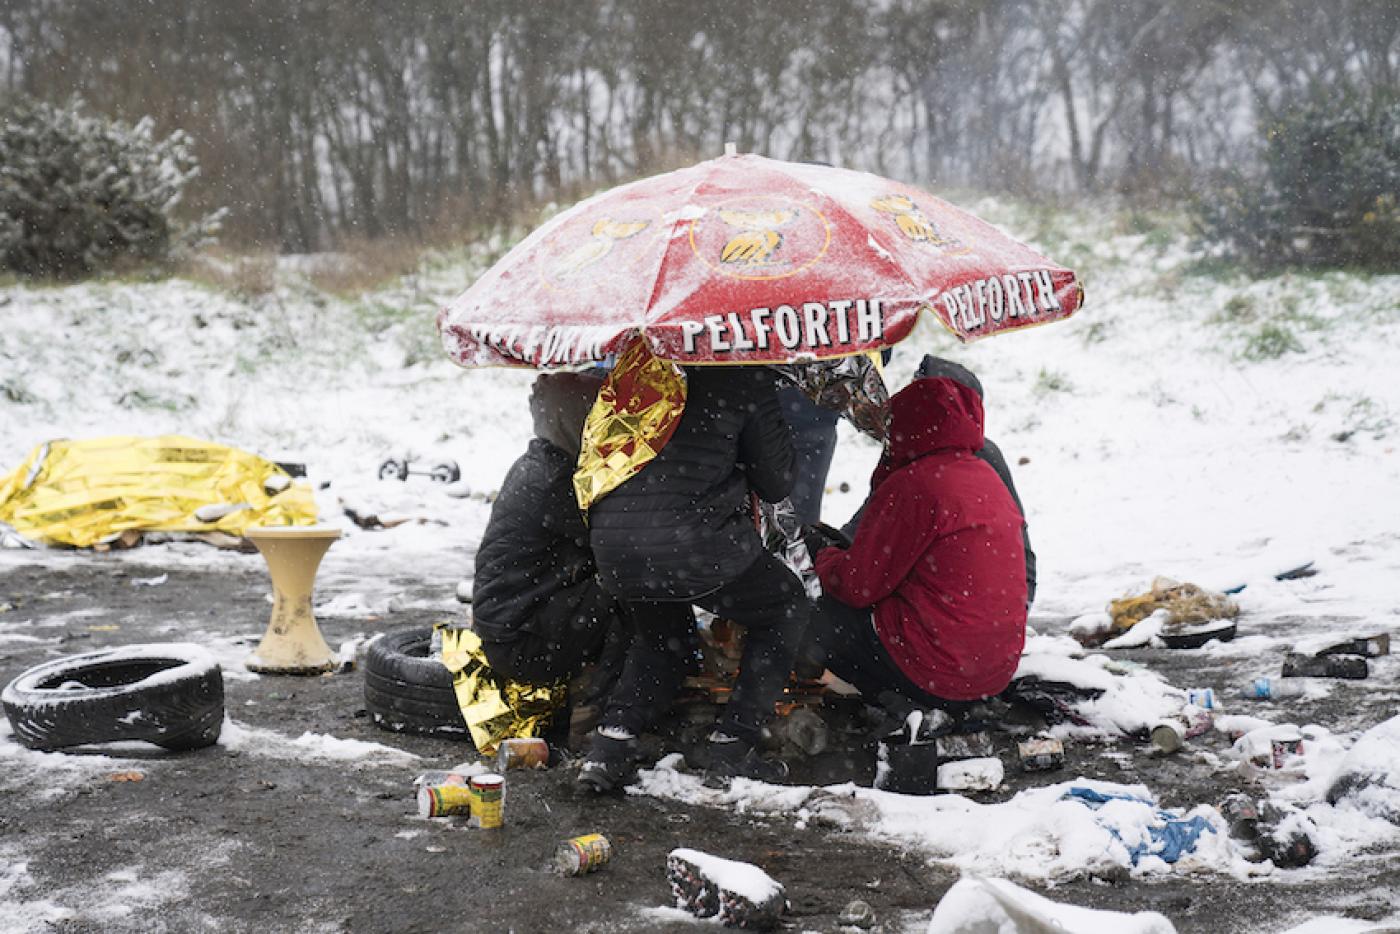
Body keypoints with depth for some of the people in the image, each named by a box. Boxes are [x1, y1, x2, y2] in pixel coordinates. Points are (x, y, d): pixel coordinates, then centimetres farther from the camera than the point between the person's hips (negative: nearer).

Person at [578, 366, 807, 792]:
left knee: (663, 632, 34)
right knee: (785, 609, 21)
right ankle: (733, 747, 14)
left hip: (611, 544, 5)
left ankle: (611, 743, 15)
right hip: (696, 542, -5)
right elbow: (776, 483, 6)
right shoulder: (747, 376, -1)